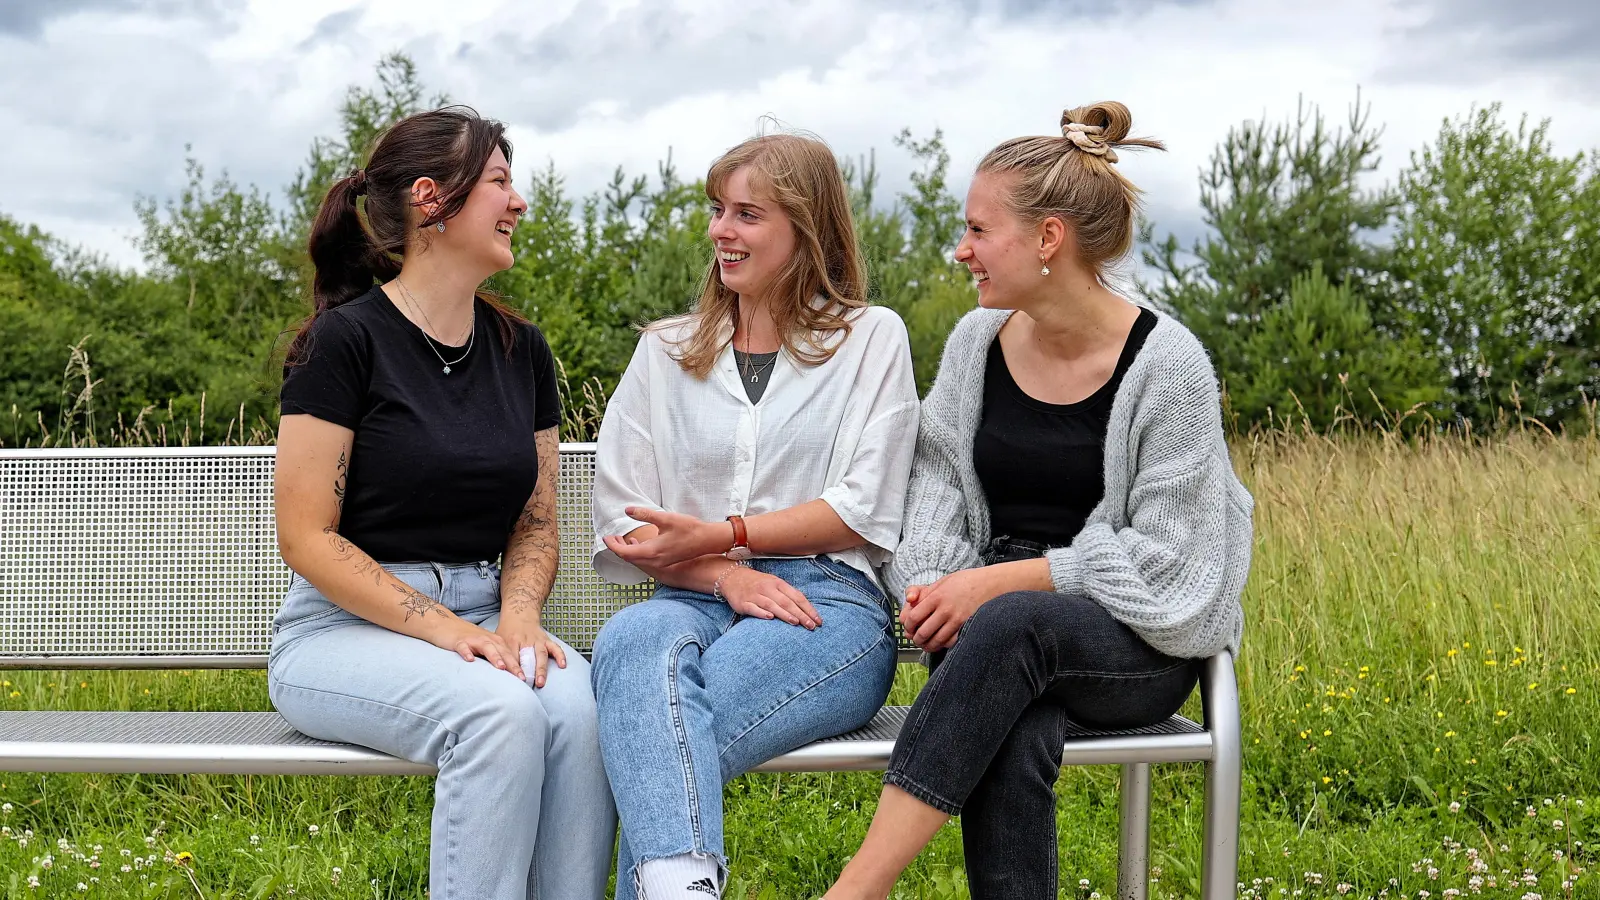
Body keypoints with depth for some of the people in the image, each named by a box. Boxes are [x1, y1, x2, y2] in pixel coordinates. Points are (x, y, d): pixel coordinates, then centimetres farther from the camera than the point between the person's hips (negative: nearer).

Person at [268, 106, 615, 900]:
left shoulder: (520, 348, 11)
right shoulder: (347, 339, -7)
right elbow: (307, 538, -10)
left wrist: (516, 617, -6)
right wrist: (445, 628, -18)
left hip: (479, 619, 5)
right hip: (343, 626, -4)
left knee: (580, 705, -27)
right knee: (500, 710, -33)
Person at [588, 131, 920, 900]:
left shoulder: (871, 337, 13)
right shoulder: (666, 351, 22)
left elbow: (864, 511, 2)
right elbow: (622, 525, 13)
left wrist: (718, 536, -6)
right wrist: (725, 576, -6)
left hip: (829, 606, -2)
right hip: (693, 601, 3)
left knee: (648, 734, -33)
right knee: (633, 638, -37)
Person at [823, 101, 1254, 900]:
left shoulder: (1165, 363, -10)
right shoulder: (976, 341, 5)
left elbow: (1159, 560, -12)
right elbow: (937, 484, 8)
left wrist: (1000, 581, -18)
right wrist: (931, 581, -13)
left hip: (1139, 645, -3)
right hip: (994, 627, 3)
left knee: (1011, 623, -38)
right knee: (1012, 741, -34)